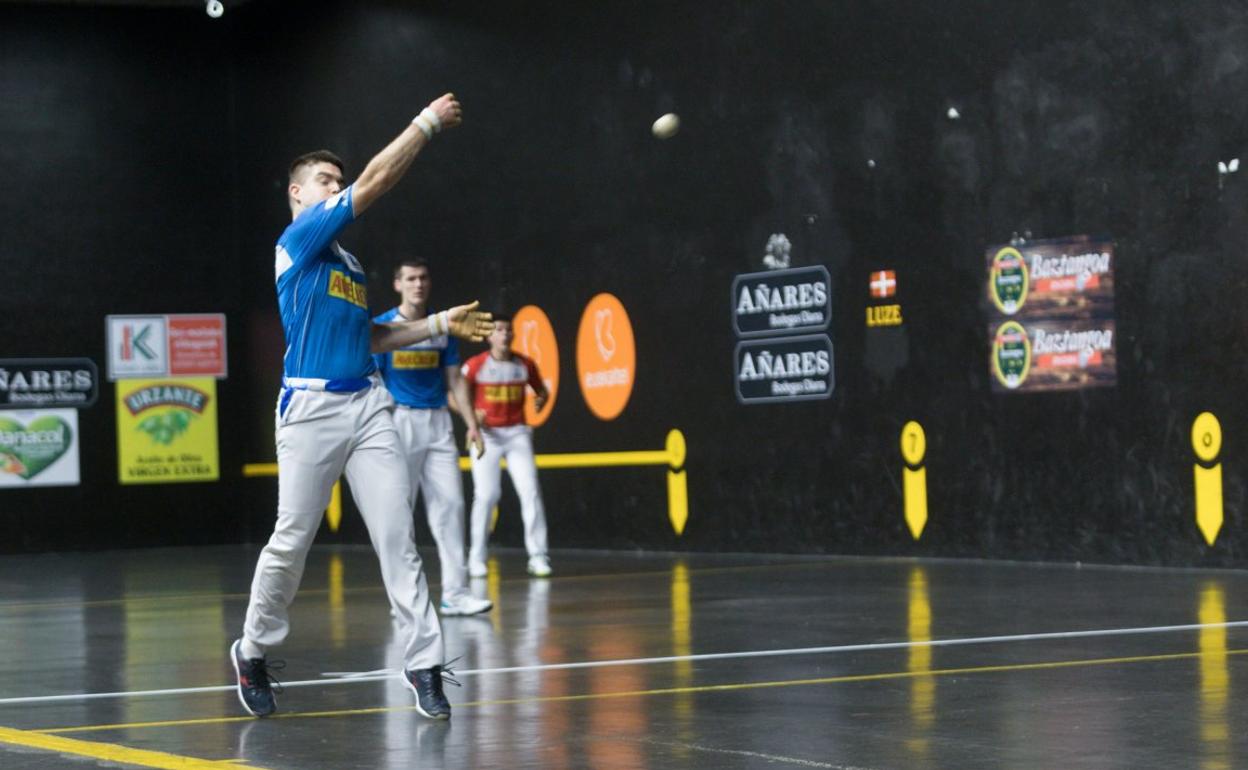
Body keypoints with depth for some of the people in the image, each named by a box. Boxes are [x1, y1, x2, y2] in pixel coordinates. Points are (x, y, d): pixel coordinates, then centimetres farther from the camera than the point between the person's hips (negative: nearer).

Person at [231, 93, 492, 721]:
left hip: (367, 404, 7)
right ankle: (252, 653, 19)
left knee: (397, 536, -4)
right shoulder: (299, 239, -2)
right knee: (292, 540, 0)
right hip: (312, 405, -7)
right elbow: (374, 182, -9)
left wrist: (441, 324, 20)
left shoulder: (348, 262, 23)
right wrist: (428, 123, -4)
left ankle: (424, 664, -6)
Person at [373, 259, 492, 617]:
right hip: (399, 421, -4)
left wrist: (472, 424, 6)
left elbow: (455, 379, 14)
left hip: (438, 422, 4)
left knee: (450, 504, -3)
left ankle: (455, 592, -1)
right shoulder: (381, 327, -2)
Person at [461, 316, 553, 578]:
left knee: (530, 491, -7)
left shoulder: (525, 364, 3)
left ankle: (538, 556, -3)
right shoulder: (476, 365, -4)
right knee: (485, 495, -6)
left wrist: (540, 400, -7)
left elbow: (541, 390, 17)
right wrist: (472, 413, -17)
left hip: (517, 433, 2)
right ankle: (476, 558, 6)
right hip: (486, 435, -2)